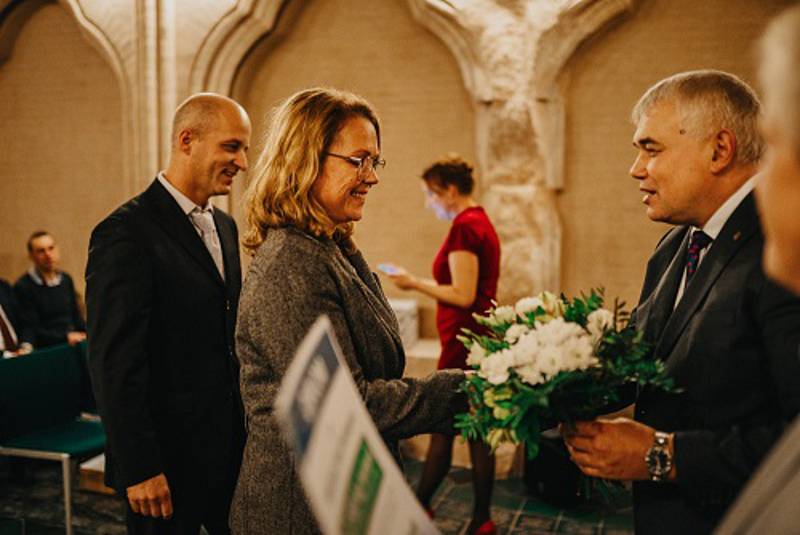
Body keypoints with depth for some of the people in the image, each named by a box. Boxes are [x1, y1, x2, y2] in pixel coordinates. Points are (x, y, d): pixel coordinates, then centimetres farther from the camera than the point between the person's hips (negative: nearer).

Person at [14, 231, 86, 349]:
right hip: (45, 349, -6)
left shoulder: (66, 279, 13)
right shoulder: (23, 287, -4)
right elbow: (30, 331, -6)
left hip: (75, 344, 6)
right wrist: (66, 337, -17)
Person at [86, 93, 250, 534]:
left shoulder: (224, 226, 10)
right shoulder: (126, 232, -16)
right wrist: (139, 469, -18)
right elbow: (115, 363, -19)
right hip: (167, 461, -7)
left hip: (229, 450, 8)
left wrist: (248, 428, 13)